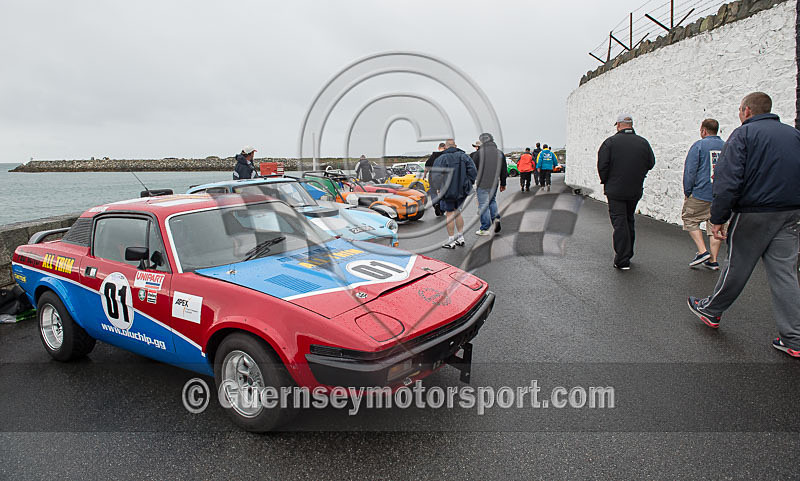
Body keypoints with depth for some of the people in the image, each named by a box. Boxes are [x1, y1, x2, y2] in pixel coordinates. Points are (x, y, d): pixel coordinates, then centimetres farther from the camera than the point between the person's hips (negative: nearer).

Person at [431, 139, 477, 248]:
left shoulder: (441, 159, -12)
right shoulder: (464, 156, 1)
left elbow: (435, 176, -17)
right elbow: (473, 171, -4)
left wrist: (439, 188, -2)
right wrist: (467, 184, 5)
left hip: (448, 191, -4)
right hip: (462, 191, 5)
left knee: (449, 214, 4)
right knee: (457, 212, 18)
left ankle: (451, 241, 8)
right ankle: (460, 238, 23)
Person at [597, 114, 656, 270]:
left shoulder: (610, 142, -9)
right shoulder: (643, 143, 3)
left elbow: (602, 165, -12)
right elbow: (651, 163, 9)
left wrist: (605, 182, 3)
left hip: (615, 190, -4)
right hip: (635, 190, 4)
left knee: (619, 223, -3)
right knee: (629, 221, 19)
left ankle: (622, 260, -6)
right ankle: (628, 254, 29)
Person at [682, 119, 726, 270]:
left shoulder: (699, 145, -5)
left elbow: (690, 171, -9)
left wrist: (687, 192, -2)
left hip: (702, 193, -5)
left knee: (690, 219, 9)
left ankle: (703, 251, -1)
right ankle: (713, 260, 13)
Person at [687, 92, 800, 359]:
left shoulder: (743, 134, -6)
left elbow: (727, 180, -16)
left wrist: (718, 218, -13)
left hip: (754, 213, -5)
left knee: (737, 266, 8)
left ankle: (711, 311, 26)